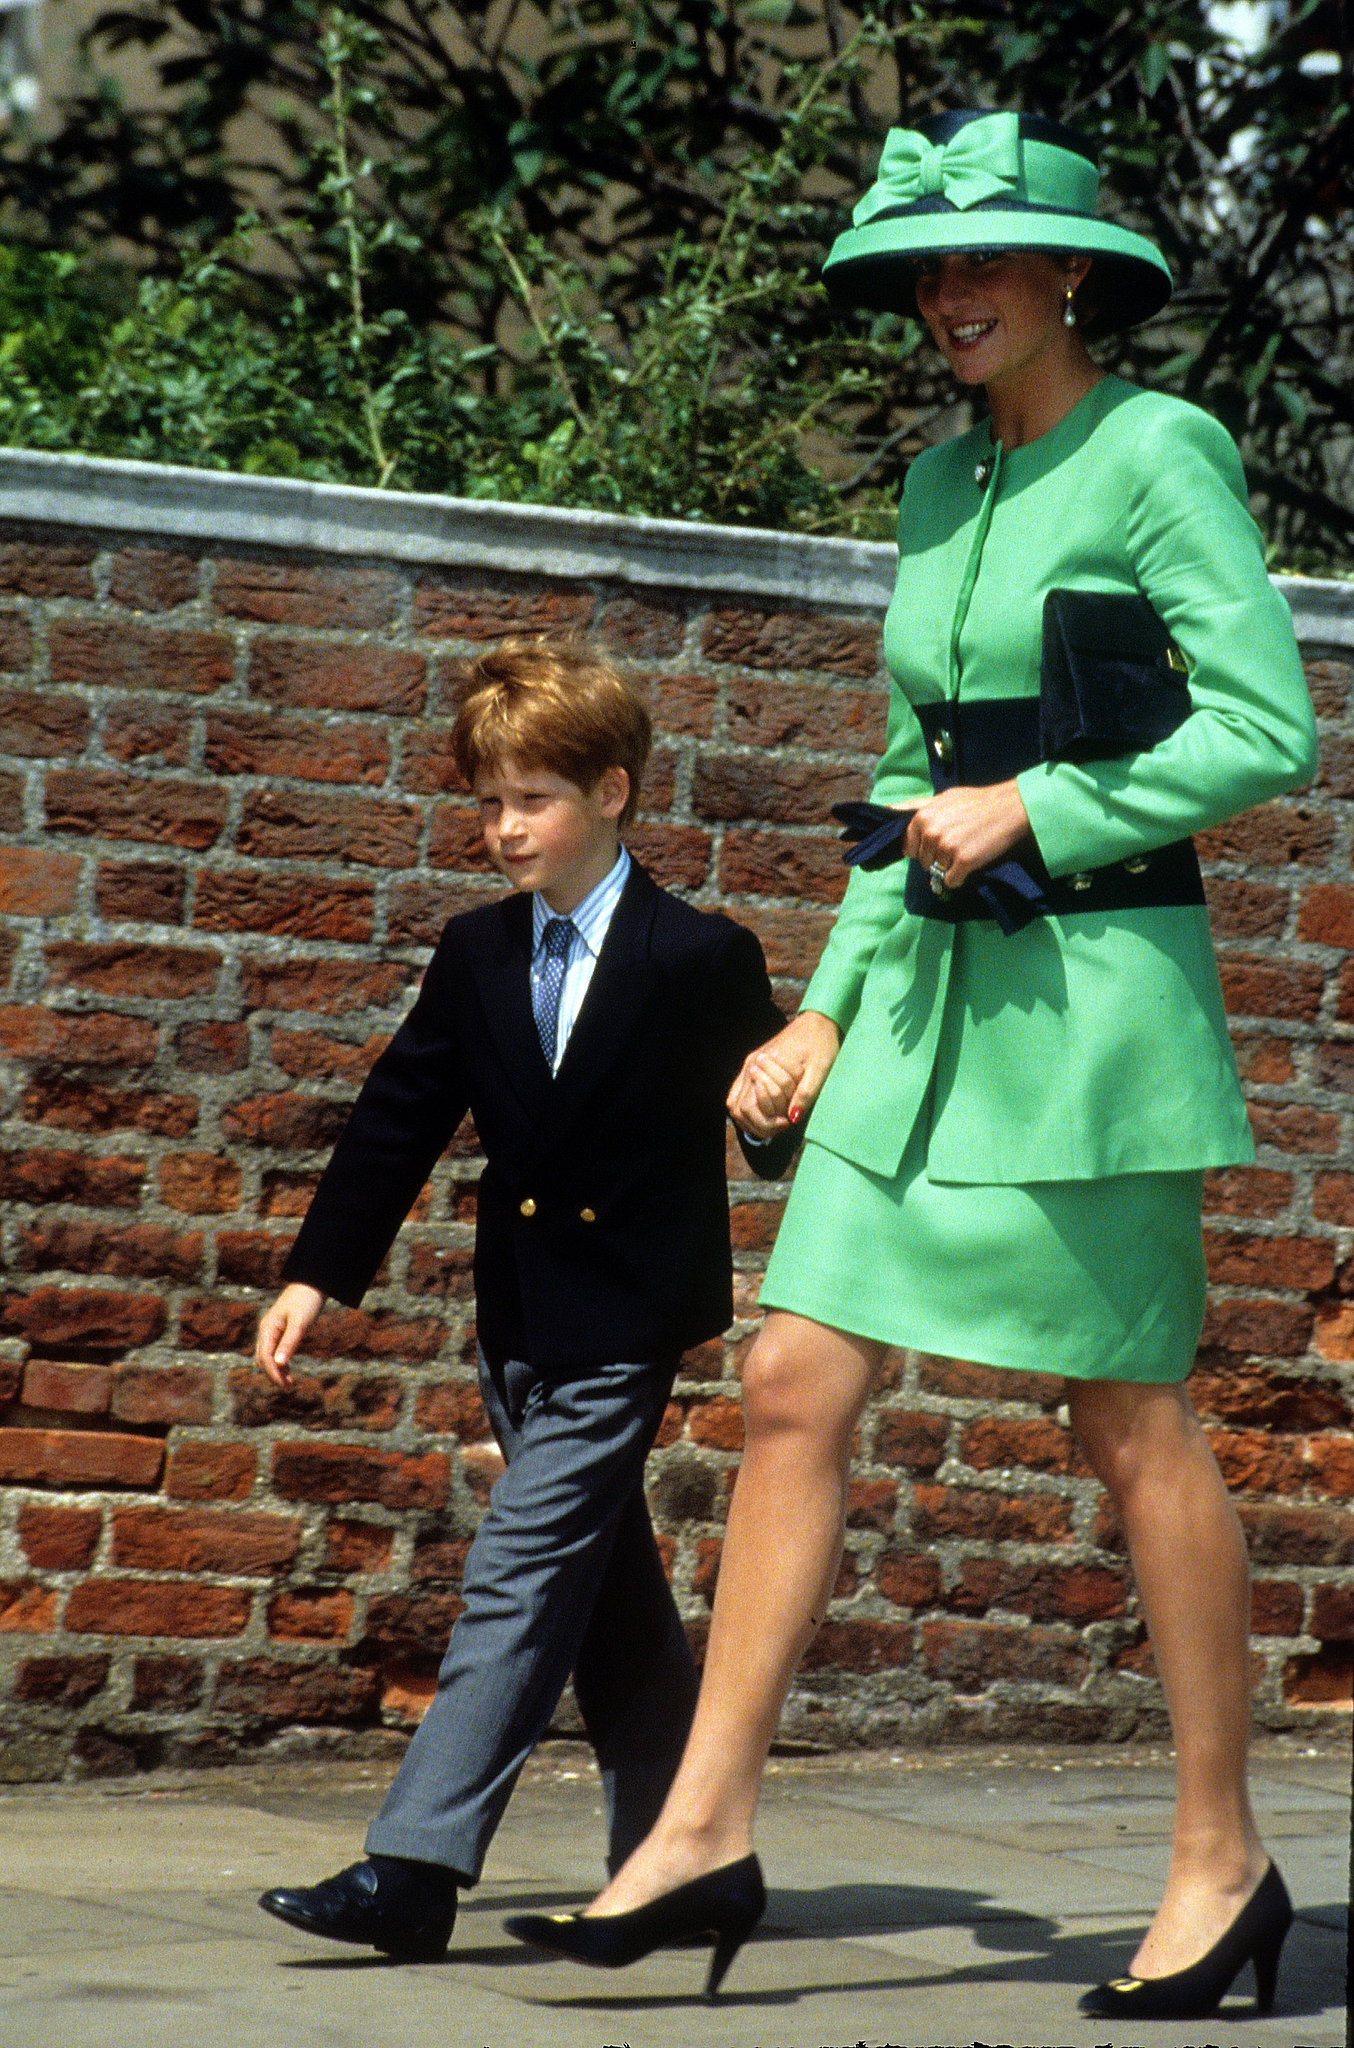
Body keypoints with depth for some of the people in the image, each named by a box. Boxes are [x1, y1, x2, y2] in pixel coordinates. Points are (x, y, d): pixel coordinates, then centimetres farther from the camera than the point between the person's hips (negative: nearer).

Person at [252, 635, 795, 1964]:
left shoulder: (702, 960, -7)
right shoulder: (476, 957, 8)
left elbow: (774, 1125, 0)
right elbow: (399, 1120, 8)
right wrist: (316, 1276, 2)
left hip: (627, 1321, -6)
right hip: (522, 1324, 6)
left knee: (522, 1569, -14)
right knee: (606, 1590, 14)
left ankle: (414, 1869, -20)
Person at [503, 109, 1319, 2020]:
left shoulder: (1156, 455, -7)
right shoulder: (944, 484, 14)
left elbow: (1272, 726, -14)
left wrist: (1033, 816, -14)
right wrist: (832, 1006, 15)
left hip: (1095, 992, -7)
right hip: (930, 1000, 7)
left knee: (1134, 1429, 0)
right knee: (796, 1380, 0)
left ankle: (1222, 1862, 10)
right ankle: (704, 1824, 3)